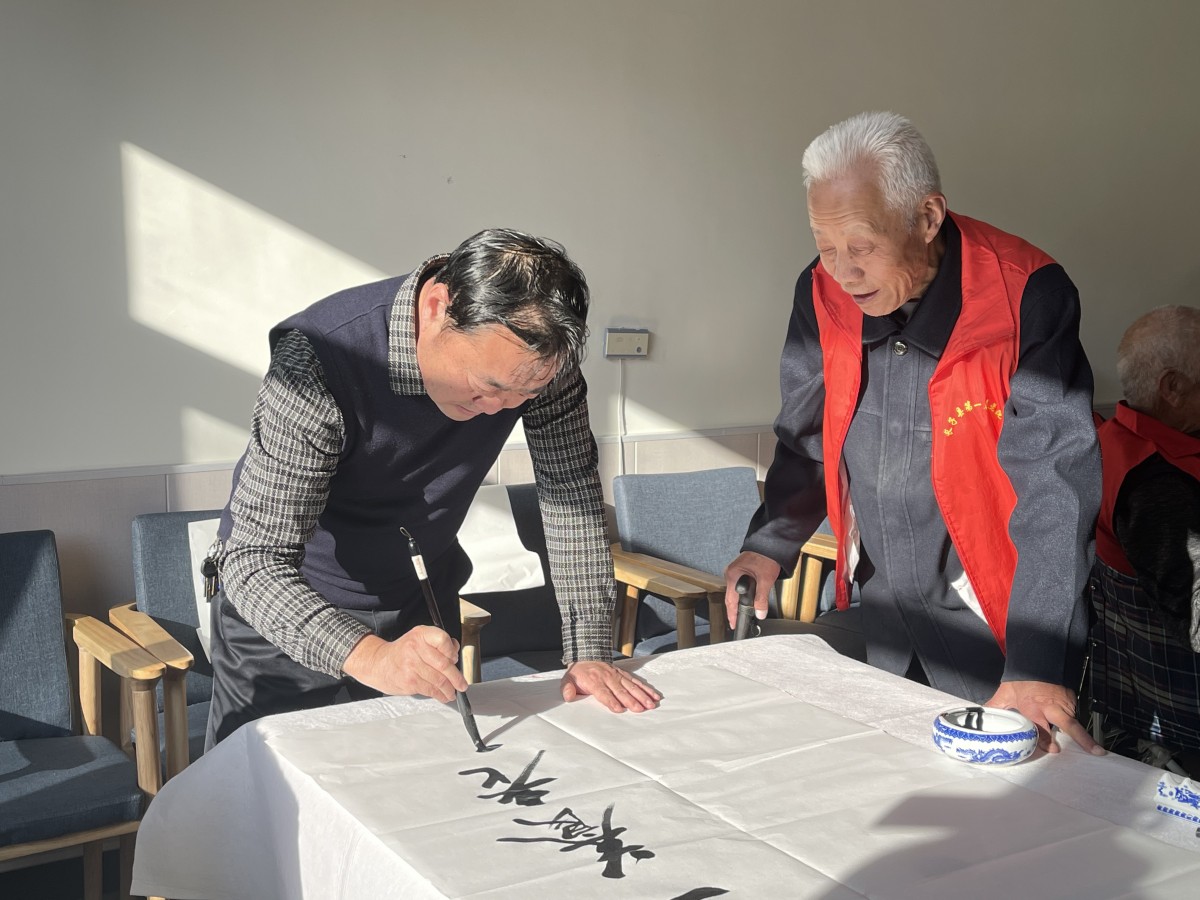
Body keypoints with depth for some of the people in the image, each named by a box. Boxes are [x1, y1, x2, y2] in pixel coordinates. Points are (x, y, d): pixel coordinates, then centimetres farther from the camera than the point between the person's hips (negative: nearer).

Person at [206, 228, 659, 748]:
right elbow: (254, 560, -35)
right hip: (284, 611, -3)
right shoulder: (320, 362, -33)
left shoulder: (534, 352, -20)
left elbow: (573, 498, -13)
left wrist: (589, 653, -20)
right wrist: (366, 655, -51)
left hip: (420, 605, 4)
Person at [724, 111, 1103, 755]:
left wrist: (1036, 667, -29)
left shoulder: (1026, 298, -22)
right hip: (880, 615, 5)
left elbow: (1055, 488, -24)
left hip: (994, 627, -4)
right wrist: (771, 542, -7)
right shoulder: (822, 295, -7)